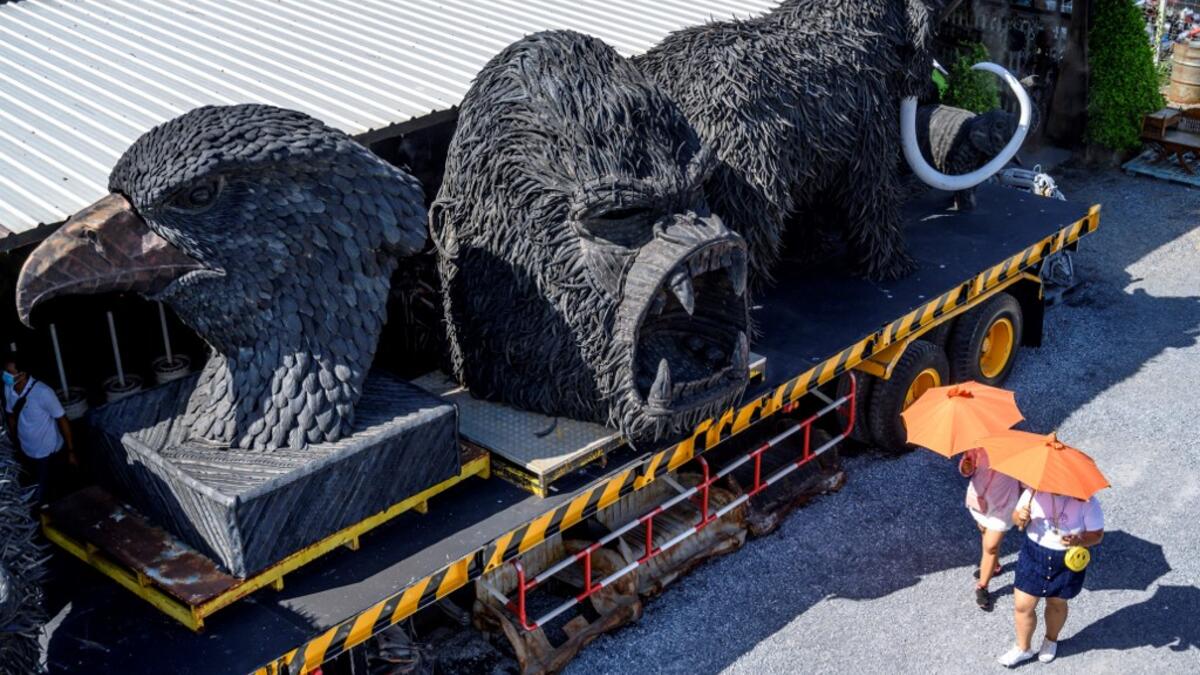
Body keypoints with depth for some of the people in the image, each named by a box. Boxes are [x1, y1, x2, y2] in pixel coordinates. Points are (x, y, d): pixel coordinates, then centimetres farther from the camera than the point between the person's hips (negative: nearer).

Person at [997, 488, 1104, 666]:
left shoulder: (1087, 502, -21)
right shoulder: (1034, 492, -15)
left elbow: (1097, 534, -12)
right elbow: (1016, 517, -1)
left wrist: (1078, 541, -33)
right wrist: (1020, 518, -26)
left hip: (1067, 562, -2)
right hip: (1034, 554, 2)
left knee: (1056, 604, 22)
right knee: (1022, 605, 7)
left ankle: (1051, 641, 52)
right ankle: (1023, 648, 33)